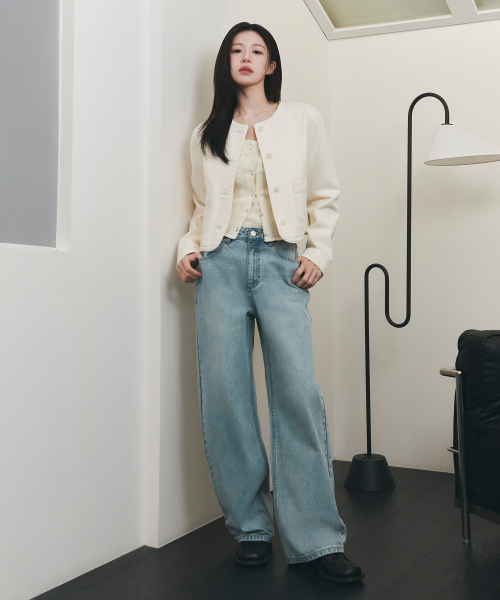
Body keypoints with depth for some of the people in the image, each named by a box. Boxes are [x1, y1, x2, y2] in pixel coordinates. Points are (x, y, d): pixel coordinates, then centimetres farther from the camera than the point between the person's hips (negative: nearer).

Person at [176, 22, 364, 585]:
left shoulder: (303, 120, 14)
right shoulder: (207, 133, 19)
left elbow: (325, 196, 14)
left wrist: (318, 253, 1)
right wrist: (187, 247, 3)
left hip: (280, 263, -1)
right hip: (220, 263, 2)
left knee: (299, 391, -12)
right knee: (225, 396, -4)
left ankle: (315, 539, -5)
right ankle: (251, 528, 9)